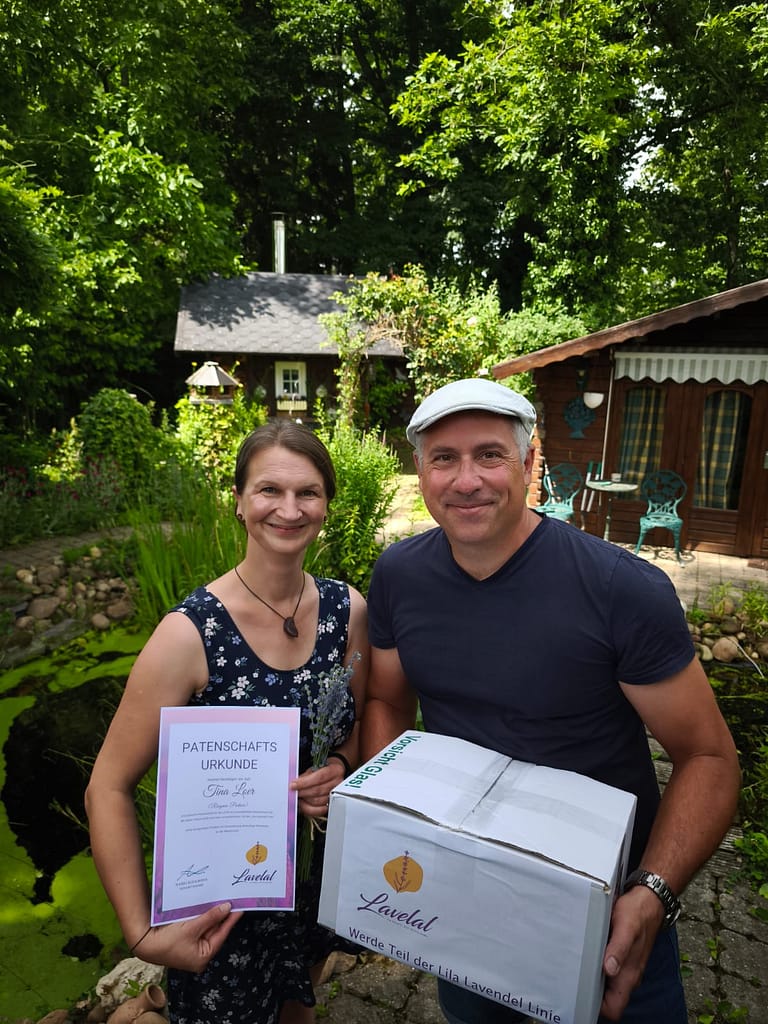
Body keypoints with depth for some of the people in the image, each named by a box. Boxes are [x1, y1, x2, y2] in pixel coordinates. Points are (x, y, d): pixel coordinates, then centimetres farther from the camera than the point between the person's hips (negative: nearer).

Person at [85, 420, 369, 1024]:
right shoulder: (190, 635, -25)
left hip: (320, 871, 4)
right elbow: (109, 789, -17)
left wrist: (343, 766, -17)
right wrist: (143, 934, -21)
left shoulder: (349, 612, -12)